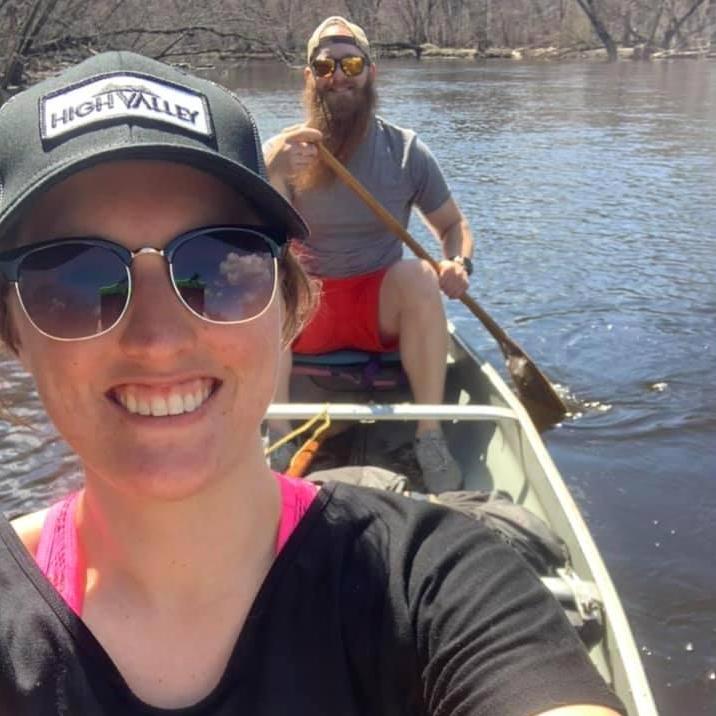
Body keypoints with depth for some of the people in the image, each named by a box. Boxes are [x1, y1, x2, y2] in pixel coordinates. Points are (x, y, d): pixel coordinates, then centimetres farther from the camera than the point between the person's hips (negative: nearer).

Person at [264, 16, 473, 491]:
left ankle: (430, 438, -27)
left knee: (418, 274, -29)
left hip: (382, 310, 0)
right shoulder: (281, 152, -3)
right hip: (304, 314, 0)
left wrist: (460, 264, -13)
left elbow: (454, 225, 10)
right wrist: (275, 176, -33)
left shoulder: (406, 151, 0)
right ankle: (278, 436, -30)